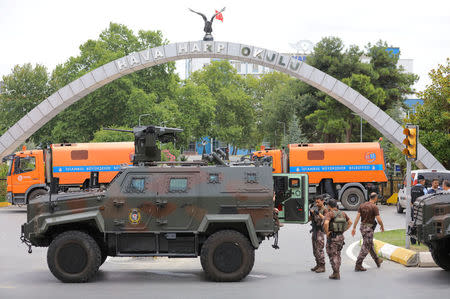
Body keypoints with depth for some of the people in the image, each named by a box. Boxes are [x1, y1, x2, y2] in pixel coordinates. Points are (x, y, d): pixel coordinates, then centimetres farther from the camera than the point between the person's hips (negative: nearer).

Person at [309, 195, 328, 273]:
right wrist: (311, 213, -7)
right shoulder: (316, 208, 12)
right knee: (315, 250, 11)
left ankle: (322, 266, -5)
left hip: (320, 231, -7)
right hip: (314, 230, 7)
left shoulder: (325, 210, -8)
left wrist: (318, 213, -32)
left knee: (319, 250, -9)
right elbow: (311, 219, 11)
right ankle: (318, 265, 20)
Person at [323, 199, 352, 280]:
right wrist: (343, 231, 14)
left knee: (332, 255, 2)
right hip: (341, 236, 6)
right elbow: (350, 222, 17)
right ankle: (337, 273, 22)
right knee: (337, 254, 18)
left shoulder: (329, 214, -13)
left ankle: (336, 274, 0)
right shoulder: (342, 213, 8)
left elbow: (326, 223, -31)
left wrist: (327, 232, -17)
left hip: (332, 237, -6)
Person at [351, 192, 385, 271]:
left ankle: (377, 260, 37)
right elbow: (379, 219, -14)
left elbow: (357, 217, 2)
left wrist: (354, 228, 3)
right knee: (365, 247, -4)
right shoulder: (374, 207, -13)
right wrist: (382, 226, 5)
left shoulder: (362, 205, 5)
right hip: (369, 228, -8)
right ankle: (358, 265, -6)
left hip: (362, 226, 8)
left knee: (370, 245, 21)